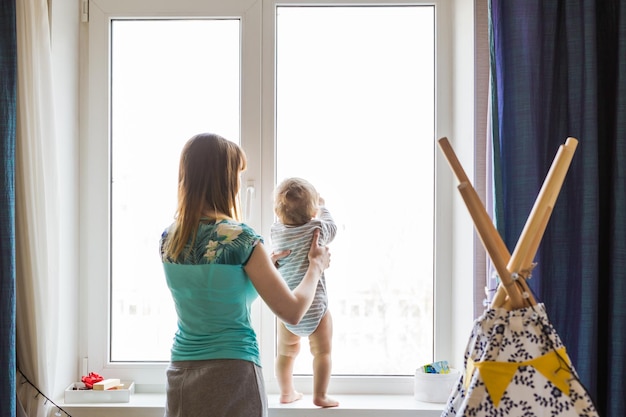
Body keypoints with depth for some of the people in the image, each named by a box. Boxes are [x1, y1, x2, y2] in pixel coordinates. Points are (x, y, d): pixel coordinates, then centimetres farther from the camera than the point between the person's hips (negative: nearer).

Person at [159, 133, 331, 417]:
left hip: (180, 374, 6)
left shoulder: (168, 239, 1)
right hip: (231, 375, -6)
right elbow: (292, 312, -11)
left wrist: (264, 264, 22)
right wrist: (316, 265, 5)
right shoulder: (240, 238, -17)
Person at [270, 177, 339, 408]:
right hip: (314, 306, -4)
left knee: (286, 352, 20)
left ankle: (287, 393, 32)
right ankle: (320, 396, 13)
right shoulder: (316, 229, -9)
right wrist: (322, 206, 28)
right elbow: (332, 227, 14)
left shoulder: (275, 231, -2)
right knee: (322, 352, 10)